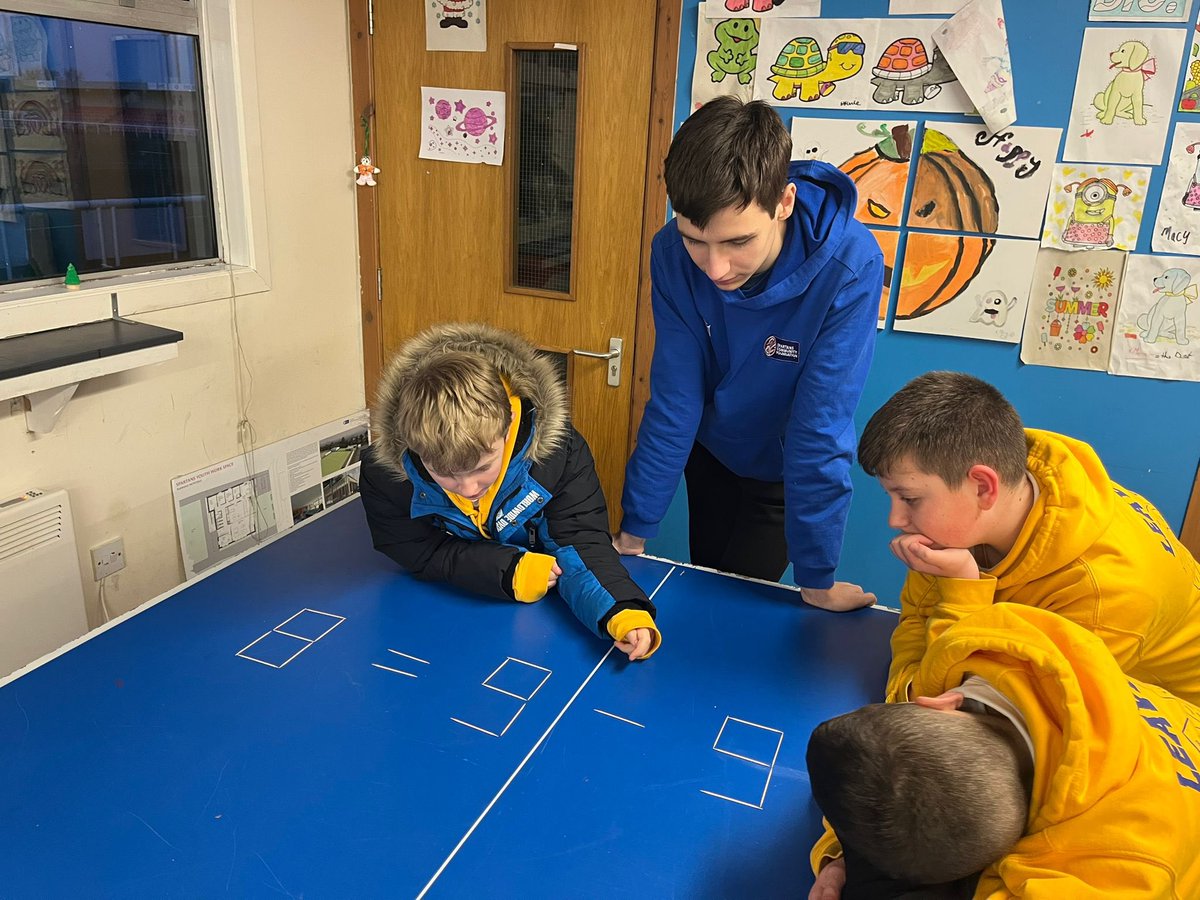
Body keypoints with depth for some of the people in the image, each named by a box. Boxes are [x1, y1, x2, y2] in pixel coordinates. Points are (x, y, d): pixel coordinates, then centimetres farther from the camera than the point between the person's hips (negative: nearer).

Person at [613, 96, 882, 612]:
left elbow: (819, 429, -31)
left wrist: (816, 579, -23)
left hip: (783, 473, -3)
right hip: (710, 453, 3)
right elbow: (674, 399, -20)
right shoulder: (673, 253, -25)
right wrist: (634, 531, -16)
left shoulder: (850, 266, -34)